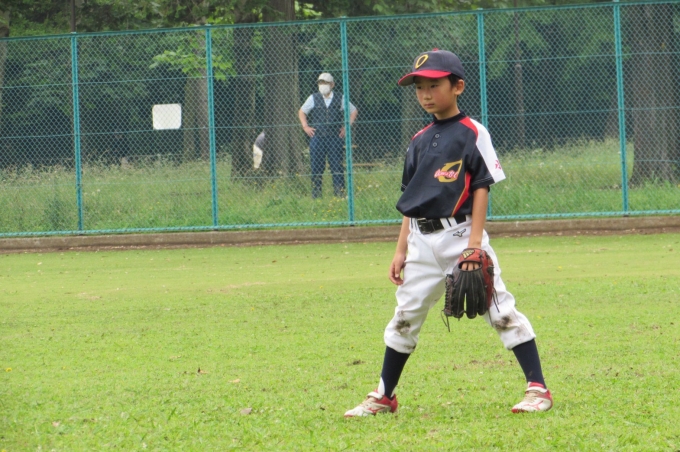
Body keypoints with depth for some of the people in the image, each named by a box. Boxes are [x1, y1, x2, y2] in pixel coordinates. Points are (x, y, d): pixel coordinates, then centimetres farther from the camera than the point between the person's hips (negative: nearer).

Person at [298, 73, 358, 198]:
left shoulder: (340, 99, 7)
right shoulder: (313, 98, 9)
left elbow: (354, 111, 17)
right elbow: (301, 112, 19)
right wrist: (305, 127, 5)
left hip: (335, 137, -1)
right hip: (317, 136, 1)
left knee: (337, 165, -4)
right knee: (316, 166, 0)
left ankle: (340, 192, -1)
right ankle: (316, 193, 5)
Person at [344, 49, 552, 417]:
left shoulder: (472, 133, -4)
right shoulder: (420, 141, 13)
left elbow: (482, 188, -8)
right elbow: (410, 201, 16)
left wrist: (475, 242, -15)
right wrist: (401, 249, 12)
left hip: (460, 233, -6)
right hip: (422, 241, 6)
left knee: (499, 309, -8)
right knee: (405, 317, 10)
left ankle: (537, 388, -5)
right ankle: (383, 397, 21)